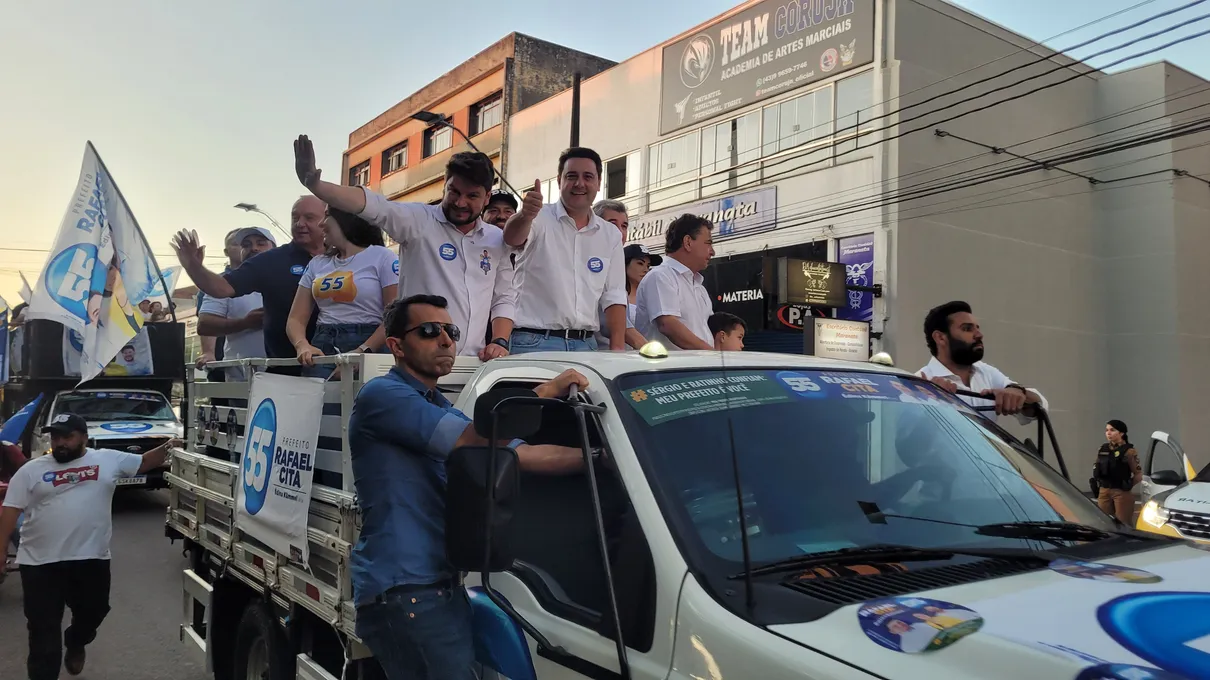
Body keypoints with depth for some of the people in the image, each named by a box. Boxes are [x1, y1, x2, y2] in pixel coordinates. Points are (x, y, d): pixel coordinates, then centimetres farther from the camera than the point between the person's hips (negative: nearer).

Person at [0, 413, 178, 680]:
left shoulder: (108, 459, 4)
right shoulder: (31, 470, 1)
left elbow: (145, 462, 13)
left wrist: (166, 448, -6)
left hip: (92, 559, 2)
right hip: (40, 562, -2)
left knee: (92, 612, 20)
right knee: (43, 629, 3)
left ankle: (75, 644, 52)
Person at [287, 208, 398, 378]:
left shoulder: (382, 257, 2)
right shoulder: (316, 264, 18)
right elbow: (296, 319, 11)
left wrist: (361, 352, -20)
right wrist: (302, 345, -11)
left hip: (369, 351, -4)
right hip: (322, 348, 4)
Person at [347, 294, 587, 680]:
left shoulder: (443, 412, 21)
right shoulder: (381, 396, -8)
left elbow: (522, 455, 10)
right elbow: (477, 441, -19)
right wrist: (544, 393, -13)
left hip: (441, 586, 9)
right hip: (402, 591, -9)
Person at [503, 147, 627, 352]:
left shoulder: (611, 235, 10)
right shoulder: (539, 219, -2)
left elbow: (614, 297, 9)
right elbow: (512, 238, -23)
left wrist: (617, 349, -2)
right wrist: (525, 215, -45)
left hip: (586, 344, 4)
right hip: (534, 342, -4)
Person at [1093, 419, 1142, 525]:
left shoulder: (1128, 451, -8)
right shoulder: (1103, 449, 10)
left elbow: (1138, 475, -6)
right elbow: (1096, 470, 21)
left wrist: (1127, 486, -1)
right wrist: (1100, 485, 11)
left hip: (1121, 493, -6)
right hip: (1104, 492, 6)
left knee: (1123, 525, -2)